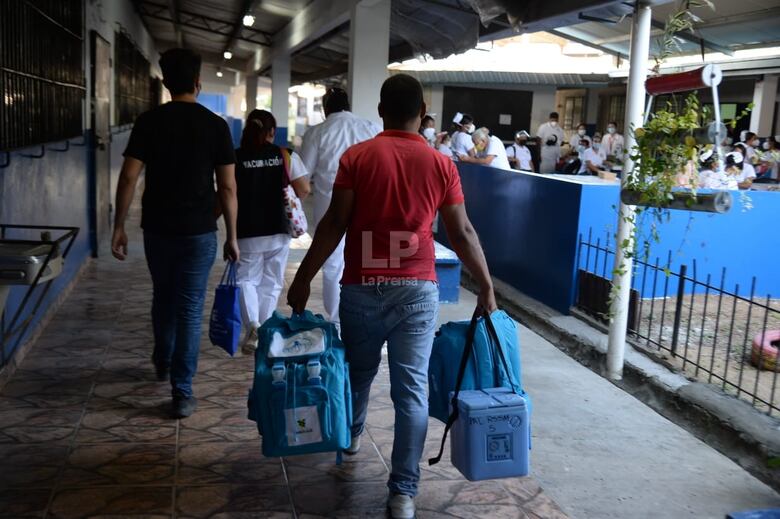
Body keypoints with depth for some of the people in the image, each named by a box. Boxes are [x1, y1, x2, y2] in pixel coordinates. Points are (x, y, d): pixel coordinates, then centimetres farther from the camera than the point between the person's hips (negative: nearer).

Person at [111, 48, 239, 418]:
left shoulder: (148, 122, -1)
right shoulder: (215, 125, -5)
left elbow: (128, 177, -5)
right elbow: (227, 187, -5)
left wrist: (119, 226, 2)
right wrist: (232, 236, 2)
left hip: (157, 228, 3)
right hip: (199, 231, -2)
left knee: (163, 298, 23)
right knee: (190, 309, 2)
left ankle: (163, 363, 44)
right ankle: (182, 393, 2)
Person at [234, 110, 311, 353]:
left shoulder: (235, 158, -6)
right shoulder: (286, 156, -3)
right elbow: (304, 190, -4)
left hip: (247, 233, -1)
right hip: (278, 232, 1)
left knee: (246, 279, 12)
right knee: (271, 283, 13)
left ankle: (253, 326, -9)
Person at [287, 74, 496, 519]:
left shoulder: (357, 157, -4)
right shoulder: (441, 164, -1)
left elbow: (335, 224, -7)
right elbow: (462, 233, 0)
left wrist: (304, 278, 1)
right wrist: (486, 287, 9)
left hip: (362, 286, 1)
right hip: (417, 291, 0)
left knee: (360, 371, 22)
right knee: (412, 389, 1)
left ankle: (352, 434, 48)